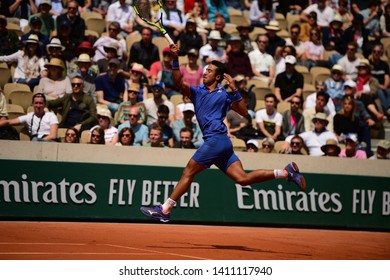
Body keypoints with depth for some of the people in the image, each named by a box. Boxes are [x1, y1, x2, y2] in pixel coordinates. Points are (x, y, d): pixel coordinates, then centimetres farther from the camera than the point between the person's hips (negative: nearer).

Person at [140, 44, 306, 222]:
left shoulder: (224, 95, 6)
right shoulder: (196, 92, 19)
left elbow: (244, 112, 0)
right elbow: (179, 83, 4)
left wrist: (234, 90, -7)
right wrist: (175, 60, -8)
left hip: (217, 139, -6)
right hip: (214, 142, 6)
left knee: (188, 172, -10)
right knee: (243, 178, -4)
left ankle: (164, 209, -9)